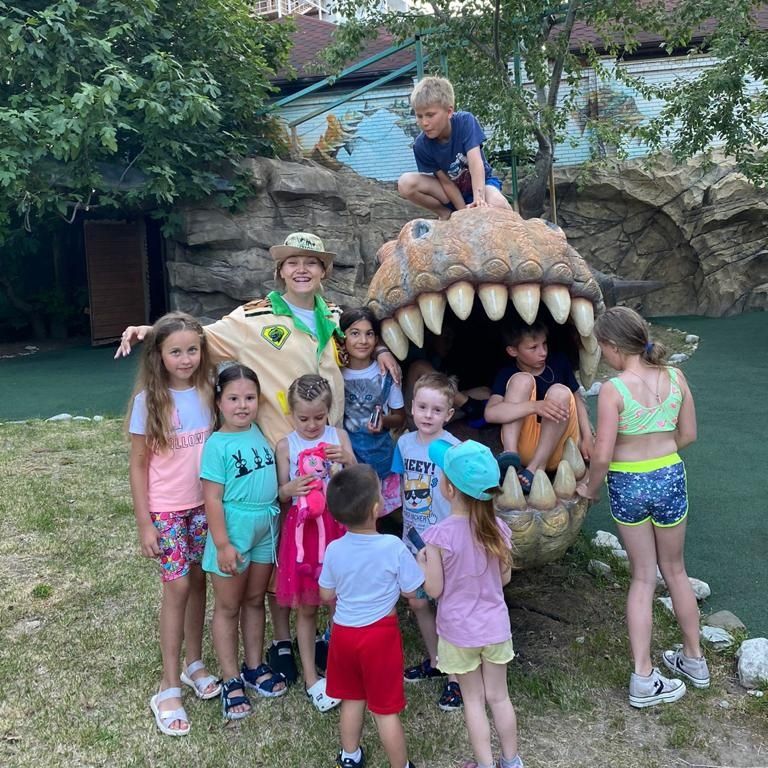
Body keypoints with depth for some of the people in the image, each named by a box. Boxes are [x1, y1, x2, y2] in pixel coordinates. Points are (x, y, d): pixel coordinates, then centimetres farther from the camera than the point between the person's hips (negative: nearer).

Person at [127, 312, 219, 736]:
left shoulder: (207, 392, -2)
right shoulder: (148, 401, -11)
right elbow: (138, 467, -7)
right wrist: (144, 524, -8)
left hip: (205, 505, 3)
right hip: (166, 510, -3)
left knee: (197, 581, 12)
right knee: (177, 588, -2)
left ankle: (194, 663, 30)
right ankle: (169, 687, 11)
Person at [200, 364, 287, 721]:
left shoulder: (260, 432, 0)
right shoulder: (217, 444, -16)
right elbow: (213, 498, -16)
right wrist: (223, 544, -17)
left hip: (266, 530, 6)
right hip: (233, 531, -5)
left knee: (255, 601, 19)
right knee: (228, 607, 10)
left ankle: (255, 667, 34)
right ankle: (231, 681, 22)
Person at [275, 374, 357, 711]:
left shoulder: (339, 437, 0)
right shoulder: (286, 445, -2)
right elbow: (280, 494, 3)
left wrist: (348, 460, -19)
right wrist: (292, 487, -19)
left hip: (336, 525, 1)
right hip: (303, 528, 0)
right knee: (306, 606, 9)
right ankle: (311, 677, 23)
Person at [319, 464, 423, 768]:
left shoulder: (334, 550, -12)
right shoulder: (393, 546, -23)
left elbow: (327, 595, 1)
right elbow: (410, 592, -11)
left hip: (344, 632, 4)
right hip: (380, 634, -4)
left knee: (352, 698, 23)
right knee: (385, 709, 9)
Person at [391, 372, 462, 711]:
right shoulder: (405, 442, -2)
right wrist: (407, 525, 6)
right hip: (413, 539, 6)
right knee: (417, 602, 19)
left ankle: (456, 677, 22)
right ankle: (435, 661, 41)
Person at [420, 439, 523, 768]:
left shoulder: (439, 535, -24)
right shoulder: (498, 529, -11)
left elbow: (434, 590, -15)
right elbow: (505, 577, 1)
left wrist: (422, 562, 2)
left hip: (459, 631, -3)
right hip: (495, 626, 4)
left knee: (473, 701, 14)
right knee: (499, 697, 20)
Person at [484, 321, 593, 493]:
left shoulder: (559, 362, 7)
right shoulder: (507, 375, -1)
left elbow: (577, 400, 14)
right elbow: (490, 413, -18)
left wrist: (587, 438, -2)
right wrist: (536, 406, -32)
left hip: (556, 451, 1)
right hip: (523, 450, -1)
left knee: (560, 392, -23)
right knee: (523, 380, -17)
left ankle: (536, 467, -24)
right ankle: (510, 454, -33)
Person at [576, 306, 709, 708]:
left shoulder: (613, 389, -19)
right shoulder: (675, 378, -5)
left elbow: (602, 455, -19)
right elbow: (688, 434, 4)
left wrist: (590, 488, 0)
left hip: (628, 485, -3)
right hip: (670, 479, 3)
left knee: (642, 578, 12)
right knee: (675, 571, 22)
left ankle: (643, 679, 13)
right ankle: (694, 660, 38)